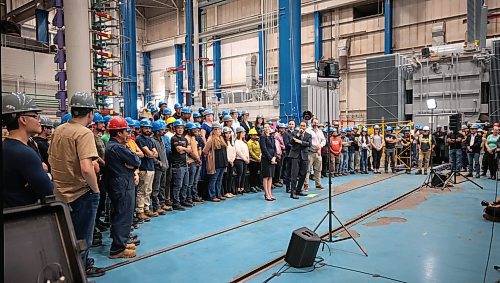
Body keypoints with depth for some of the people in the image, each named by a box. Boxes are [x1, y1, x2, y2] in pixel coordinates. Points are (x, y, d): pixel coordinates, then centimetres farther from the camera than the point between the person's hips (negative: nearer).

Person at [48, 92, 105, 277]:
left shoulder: (58, 130, 4)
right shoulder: (84, 133, -21)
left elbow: (51, 159, 16)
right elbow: (86, 169, -31)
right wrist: (96, 189, -17)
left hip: (62, 192, 8)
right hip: (81, 193, -8)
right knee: (82, 238, 9)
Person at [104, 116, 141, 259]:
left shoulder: (111, 145, 14)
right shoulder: (117, 147, -20)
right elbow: (137, 161, -17)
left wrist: (131, 164, -7)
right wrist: (134, 162, 2)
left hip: (118, 186, 11)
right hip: (123, 187, -11)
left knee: (119, 215, 19)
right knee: (123, 216, -3)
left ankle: (121, 242, 32)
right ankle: (118, 249, 4)